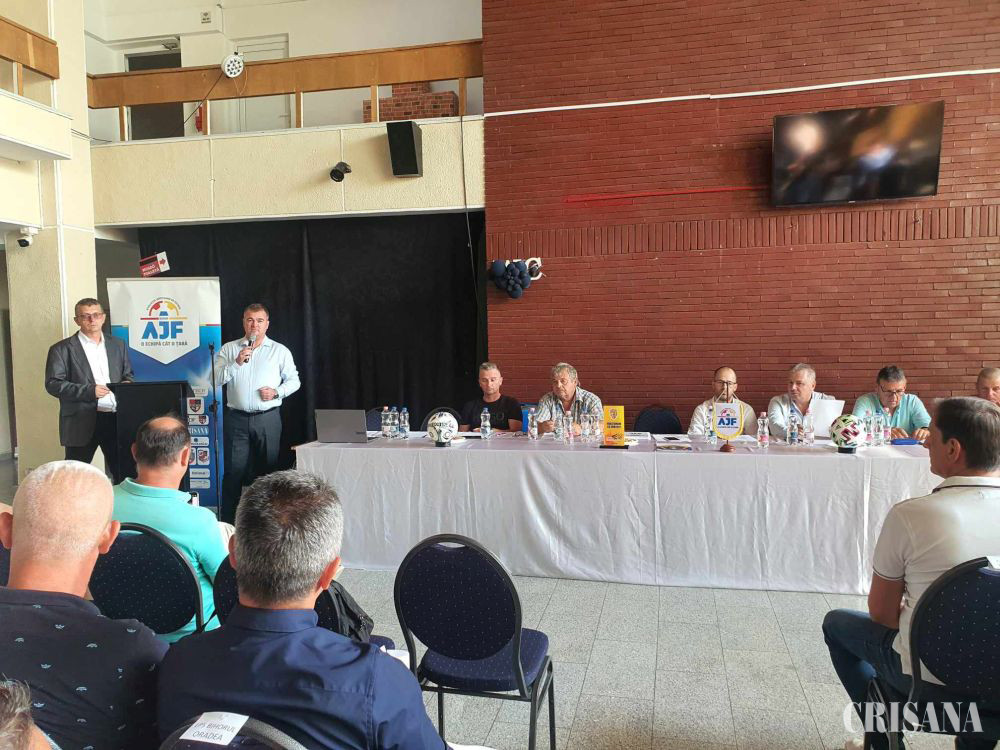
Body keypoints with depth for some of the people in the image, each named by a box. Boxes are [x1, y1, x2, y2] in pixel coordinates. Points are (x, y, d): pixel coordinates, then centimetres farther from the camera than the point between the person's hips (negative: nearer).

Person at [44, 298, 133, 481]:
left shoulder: (118, 345, 13)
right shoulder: (62, 349, 0)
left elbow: (128, 374, 21)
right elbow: (53, 384, -7)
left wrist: (127, 383, -2)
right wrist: (89, 391, -17)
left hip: (115, 418, 4)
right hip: (82, 422, -3)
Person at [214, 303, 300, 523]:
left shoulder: (280, 351, 9)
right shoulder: (229, 349, 10)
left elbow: (294, 380, 10)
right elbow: (216, 378, 1)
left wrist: (277, 392, -7)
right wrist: (236, 362, -13)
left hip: (268, 419, 0)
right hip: (237, 419, 0)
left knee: (267, 470, 4)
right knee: (234, 470, -1)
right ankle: (227, 522, 6)